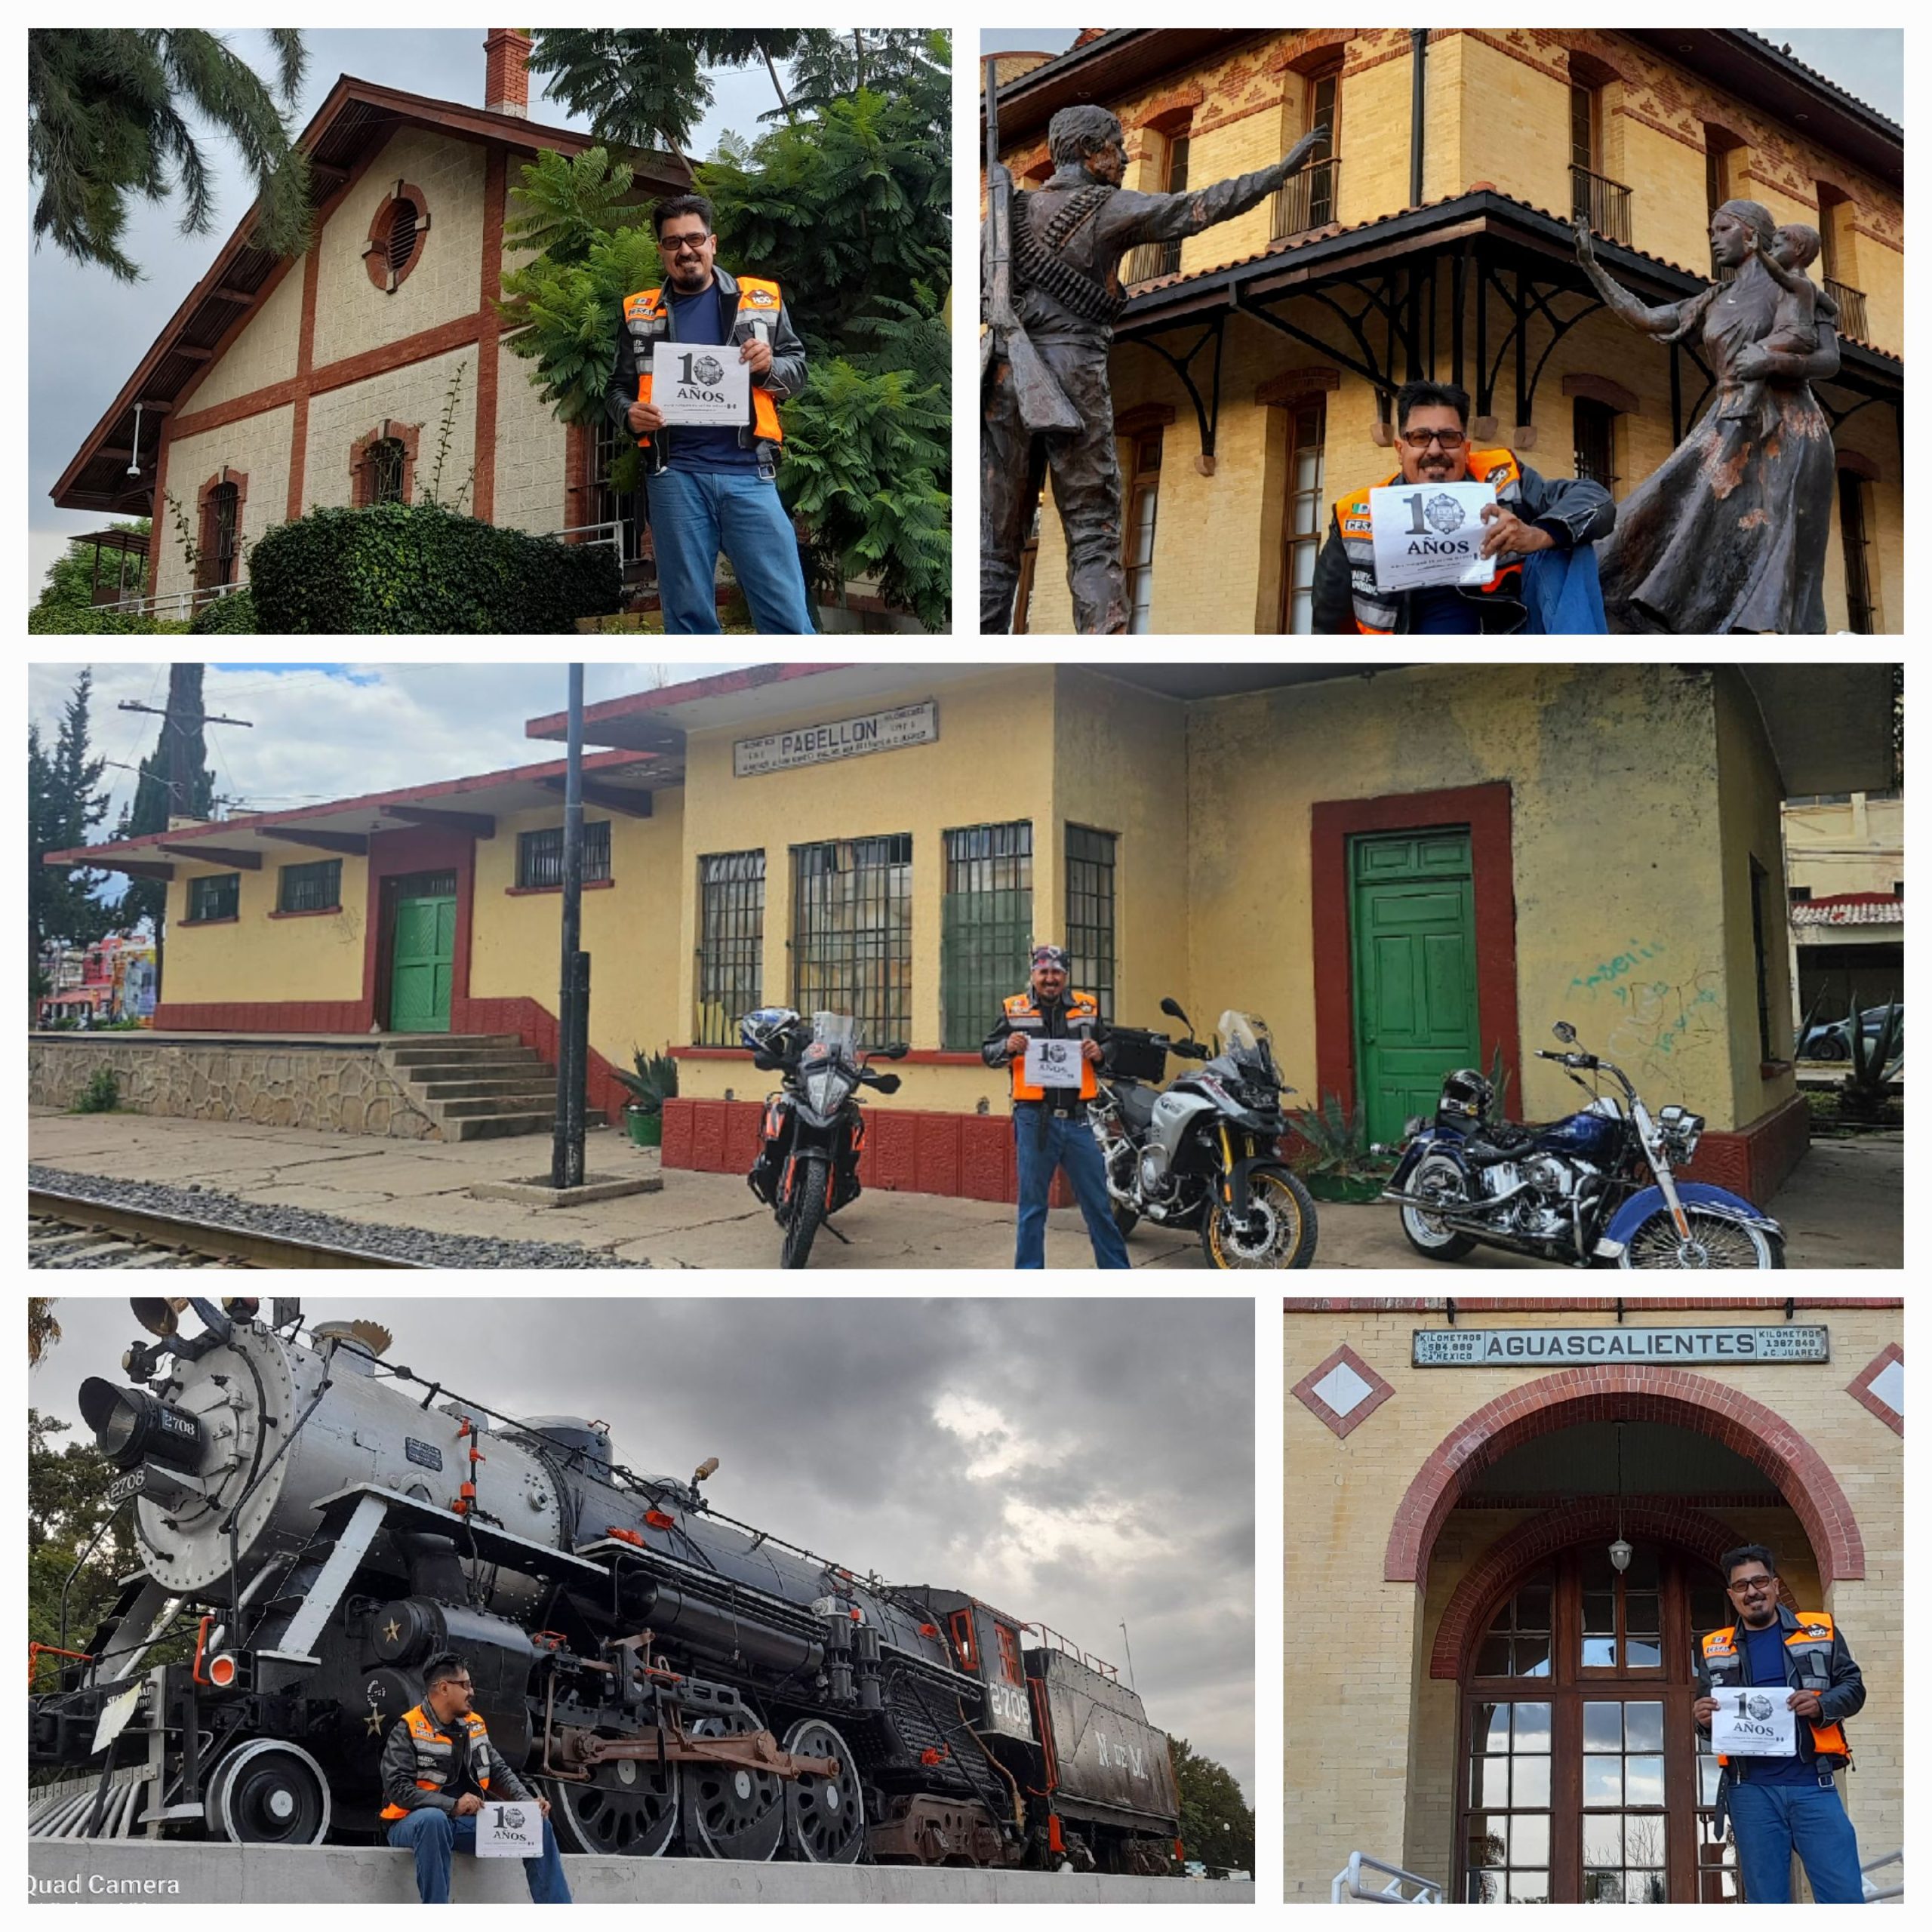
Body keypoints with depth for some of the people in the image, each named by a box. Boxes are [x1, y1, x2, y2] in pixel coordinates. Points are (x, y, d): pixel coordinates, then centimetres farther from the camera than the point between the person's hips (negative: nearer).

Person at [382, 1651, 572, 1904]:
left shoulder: (474, 1725, 11)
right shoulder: (407, 1729, -9)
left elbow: (500, 1771, 11)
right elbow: (397, 1788, -18)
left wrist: (528, 1801, -8)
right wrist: (452, 1805, -28)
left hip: (469, 1821, 6)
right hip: (415, 1823, -6)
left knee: (538, 1823, -8)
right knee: (433, 1820, -41)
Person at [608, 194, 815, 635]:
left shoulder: (763, 299, 10)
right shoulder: (638, 313, 13)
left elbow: (798, 369, 13)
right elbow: (617, 387, 17)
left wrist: (770, 367, -9)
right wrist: (629, 413, -6)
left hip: (748, 472, -1)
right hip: (675, 476, 1)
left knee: (787, 613, -6)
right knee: (688, 614, 5)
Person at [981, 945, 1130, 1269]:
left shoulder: (1087, 1007, 10)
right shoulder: (1013, 1009, 5)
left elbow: (1108, 1046, 19)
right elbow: (987, 1053, 8)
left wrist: (1099, 1052, -4)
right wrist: (1008, 1046, -14)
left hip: (1076, 1119, 2)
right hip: (1033, 1119, -1)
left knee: (1098, 1203, 8)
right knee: (1032, 1205, 7)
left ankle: (1118, 1272, 19)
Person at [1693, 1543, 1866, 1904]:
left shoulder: (1821, 1630, 7)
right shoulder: (1714, 1649, 12)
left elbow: (1853, 1687, 5)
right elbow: (1706, 1712, 16)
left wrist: (1822, 1704, -15)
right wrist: (1703, 1718, -7)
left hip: (1813, 1783, -2)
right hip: (1750, 1790, 2)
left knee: (1844, 1897, -5)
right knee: (1765, 1901, 6)